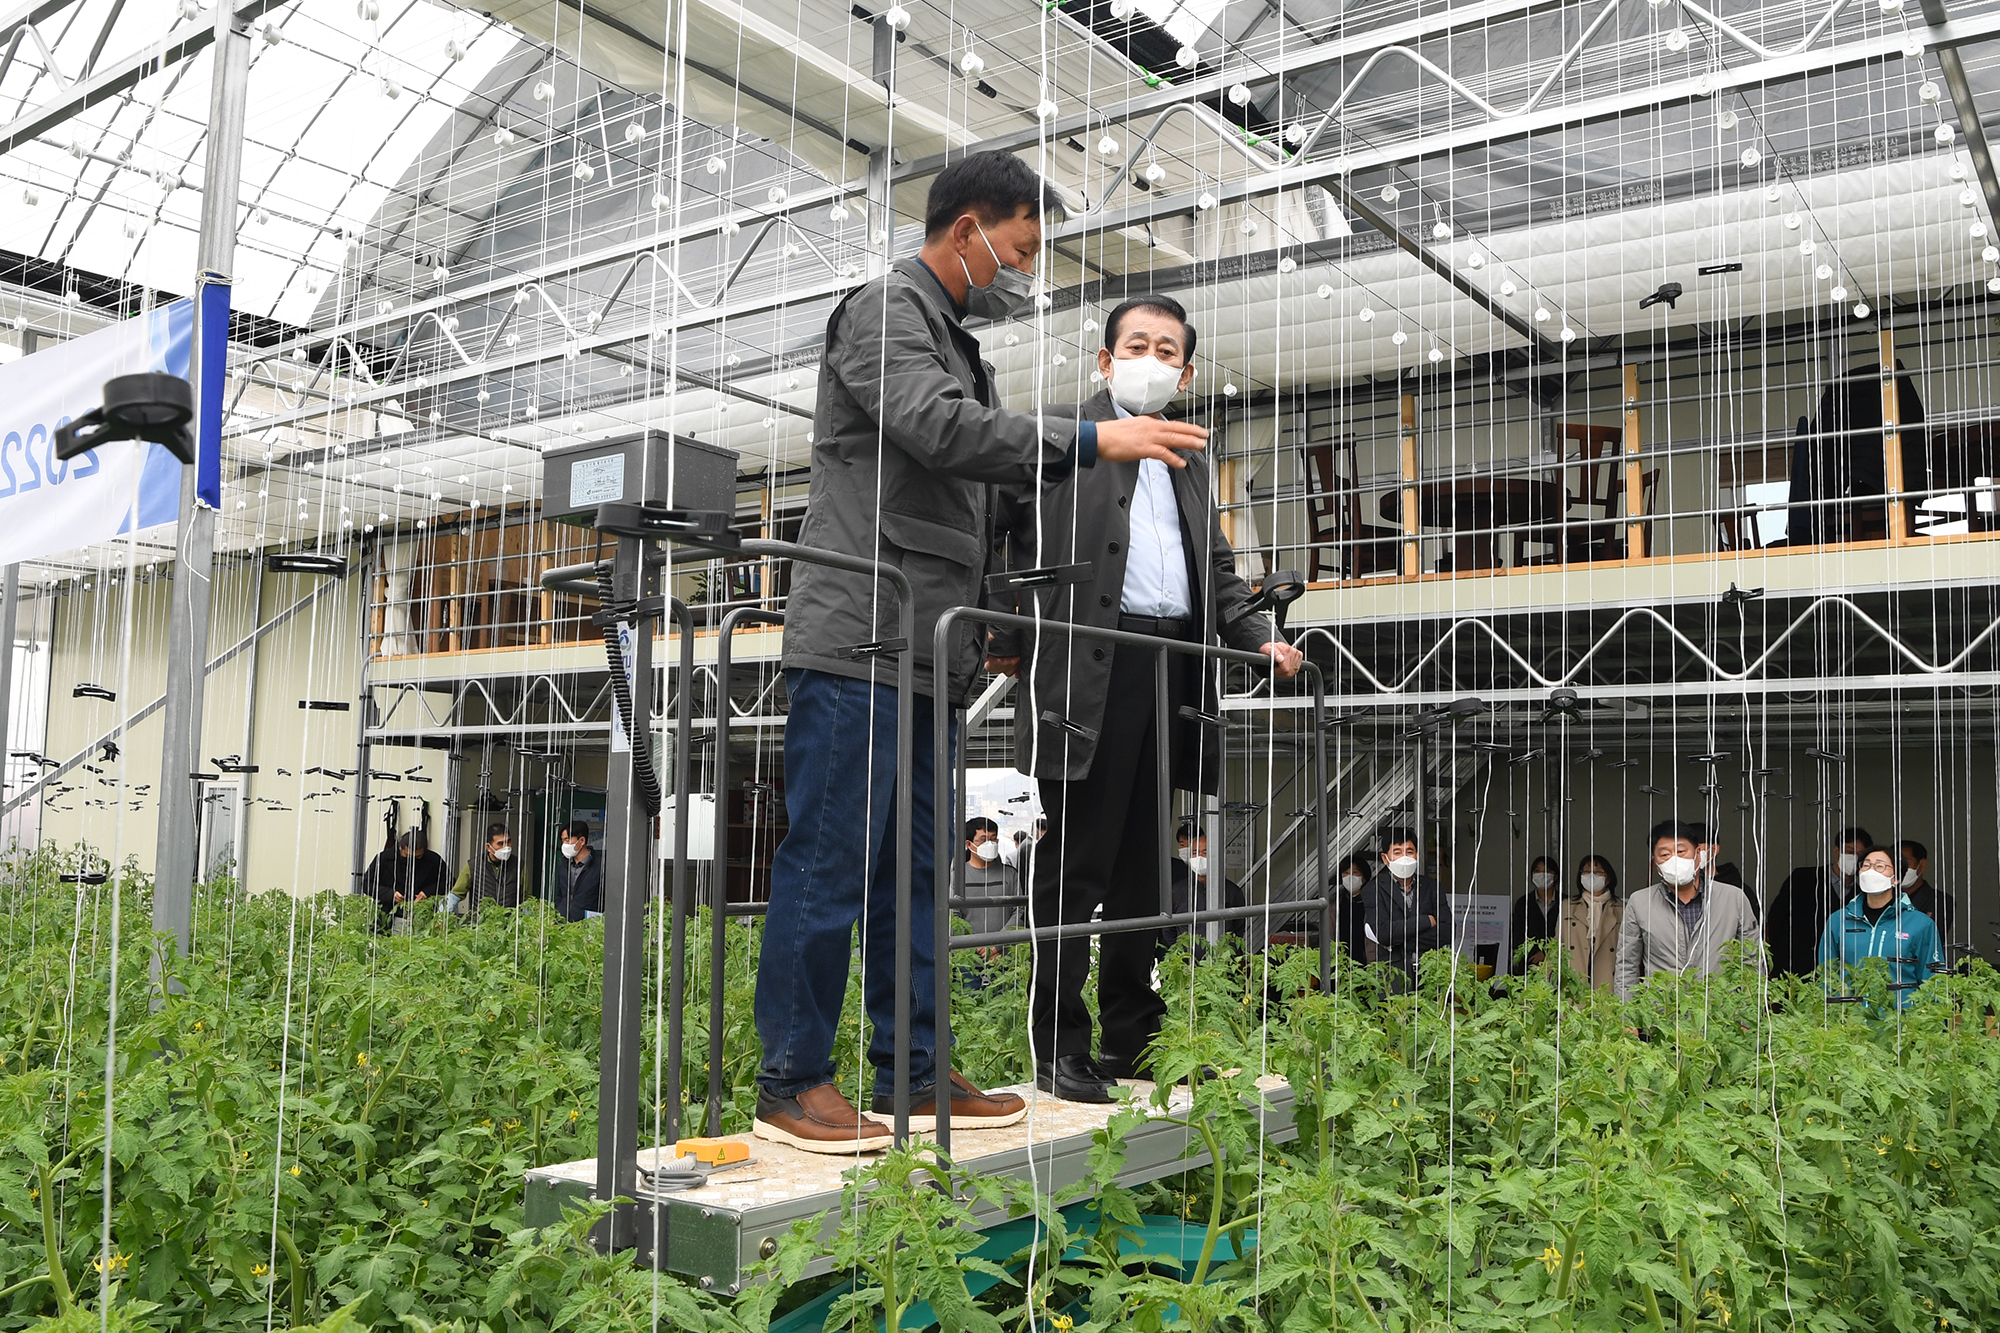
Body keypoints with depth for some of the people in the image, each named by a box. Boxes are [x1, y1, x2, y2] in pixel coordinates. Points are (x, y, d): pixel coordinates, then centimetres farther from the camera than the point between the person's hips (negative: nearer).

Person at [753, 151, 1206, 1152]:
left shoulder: (956, 344, 26)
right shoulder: (887, 310, -2)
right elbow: (939, 429, -20)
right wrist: (1091, 440, -18)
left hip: (928, 655, 10)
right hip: (858, 644, -10)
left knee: (913, 869, 9)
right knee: (831, 860, -7)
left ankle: (913, 1072, 15)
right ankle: (792, 1081, 0)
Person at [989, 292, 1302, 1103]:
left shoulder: (1189, 462, 25)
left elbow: (1217, 570, 27)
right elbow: (1014, 534, -4)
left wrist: (1259, 637, 11)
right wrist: (1008, 638, -14)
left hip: (1171, 666, 6)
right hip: (1089, 668, -6)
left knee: (1144, 862, 10)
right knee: (1078, 860, -5)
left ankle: (1133, 1037, 19)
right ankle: (1058, 1046, 3)